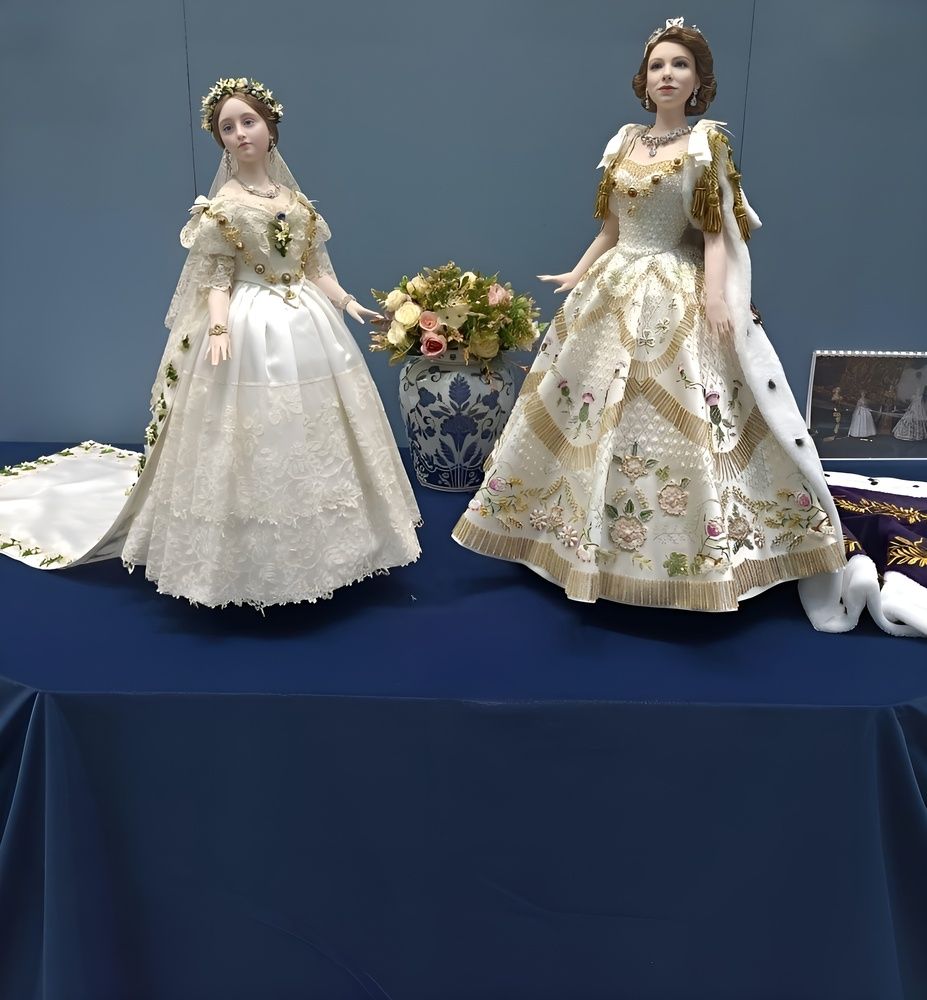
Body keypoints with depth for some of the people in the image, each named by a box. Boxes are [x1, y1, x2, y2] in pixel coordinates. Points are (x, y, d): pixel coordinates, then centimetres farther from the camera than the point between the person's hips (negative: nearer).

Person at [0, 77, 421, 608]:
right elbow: (215, 278, -9)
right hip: (251, 330, -5)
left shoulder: (296, 200, 11)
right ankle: (254, 564, 8)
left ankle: (315, 551, 26)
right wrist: (219, 328, -24)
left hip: (307, 325, 6)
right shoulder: (222, 206, -4)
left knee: (312, 439, 11)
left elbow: (317, 265, 14)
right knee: (251, 446, -4)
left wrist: (347, 301, 0)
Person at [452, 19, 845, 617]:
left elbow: (717, 231, -9)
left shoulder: (708, 142, -2)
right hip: (613, 291, 6)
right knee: (586, 415, 9)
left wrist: (716, 295, -21)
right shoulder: (624, 142, 11)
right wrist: (580, 274, 12)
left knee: (674, 421, -6)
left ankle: (692, 547, 8)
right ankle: (596, 533, 25)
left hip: (678, 299, -5)